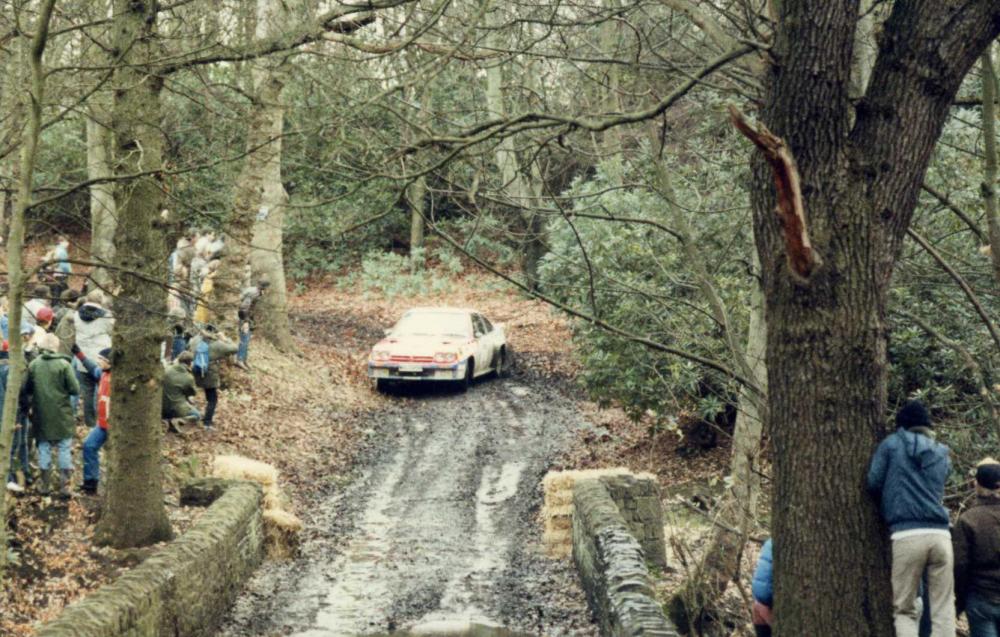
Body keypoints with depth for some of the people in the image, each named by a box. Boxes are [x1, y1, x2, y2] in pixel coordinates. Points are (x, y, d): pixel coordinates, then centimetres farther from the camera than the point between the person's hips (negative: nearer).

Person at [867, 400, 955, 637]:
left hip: (906, 535, -3)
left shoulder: (892, 444, 8)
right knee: (944, 610, 5)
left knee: (904, 610, 4)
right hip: (940, 535, 3)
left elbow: (873, 484, 4)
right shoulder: (942, 454, 21)